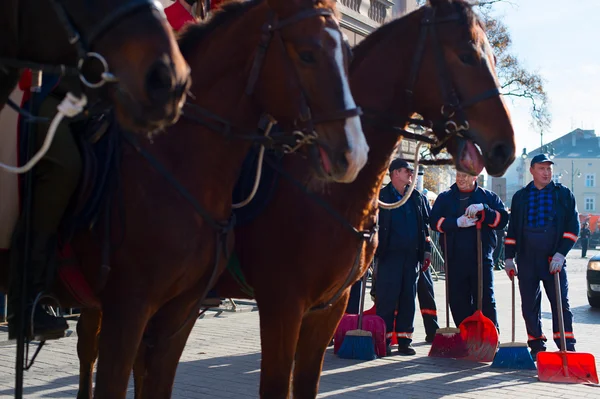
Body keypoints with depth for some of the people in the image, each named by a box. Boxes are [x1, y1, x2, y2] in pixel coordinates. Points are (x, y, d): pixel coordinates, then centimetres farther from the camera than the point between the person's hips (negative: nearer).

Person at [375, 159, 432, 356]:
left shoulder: (417, 198, 16)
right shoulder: (381, 196, 0)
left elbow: (425, 225, 20)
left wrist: (426, 250, 15)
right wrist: (374, 250, -9)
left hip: (412, 256, 5)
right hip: (389, 256, -5)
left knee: (408, 299, 7)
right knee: (386, 299, -5)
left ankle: (404, 340, 14)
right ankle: (384, 340, 3)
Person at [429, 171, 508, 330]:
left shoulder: (488, 197, 9)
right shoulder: (445, 198, 12)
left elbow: (502, 219, -2)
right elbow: (434, 221, -1)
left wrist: (483, 209, -17)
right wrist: (457, 222, -14)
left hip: (482, 259, -2)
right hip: (454, 260, 2)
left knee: (486, 299, -2)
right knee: (458, 301, 6)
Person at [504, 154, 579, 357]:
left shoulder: (564, 194, 6)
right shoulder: (520, 196, 11)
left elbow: (573, 226, 0)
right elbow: (512, 229, 13)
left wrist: (561, 253, -11)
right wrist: (509, 257, 6)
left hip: (554, 260, -2)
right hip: (526, 260, 2)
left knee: (561, 304, -5)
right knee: (529, 307, 5)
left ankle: (567, 348, 0)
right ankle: (537, 348, 16)